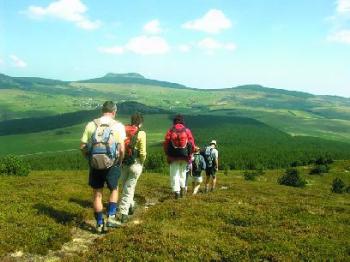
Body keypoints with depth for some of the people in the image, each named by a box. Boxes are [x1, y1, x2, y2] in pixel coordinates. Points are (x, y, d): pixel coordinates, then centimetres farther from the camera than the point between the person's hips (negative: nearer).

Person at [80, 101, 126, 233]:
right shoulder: (118, 126, -5)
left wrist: (90, 159, 14)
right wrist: (119, 162, 5)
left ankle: (100, 224, 23)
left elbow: (82, 147, -1)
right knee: (114, 190, 23)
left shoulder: (91, 125, 1)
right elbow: (121, 149, -12)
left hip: (95, 165, 2)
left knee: (97, 195, 15)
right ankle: (111, 217, 11)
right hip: (111, 164, -1)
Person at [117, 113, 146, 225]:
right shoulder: (141, 133, -11)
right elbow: (142, 152, -13)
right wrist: (142, 162, 5)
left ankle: (130, 206, 38)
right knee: (129, 189, 1)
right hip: (135, 164, -4)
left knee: (126, 186, 22)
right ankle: (123, 213, -1)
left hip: (123, 164, 4)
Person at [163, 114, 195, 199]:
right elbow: (192, 144, -2)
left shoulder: (170, 131, -2)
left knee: (174, 174, 3)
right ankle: (182, 187, 15)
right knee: (182, 172, 20)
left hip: (173, 156, -1)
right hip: (184, 156, 2)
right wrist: (189, 154, 12)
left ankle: (176, 191, -6)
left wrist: (168, 154, 14)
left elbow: (166, 144, -2)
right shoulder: (187, 130, 0)